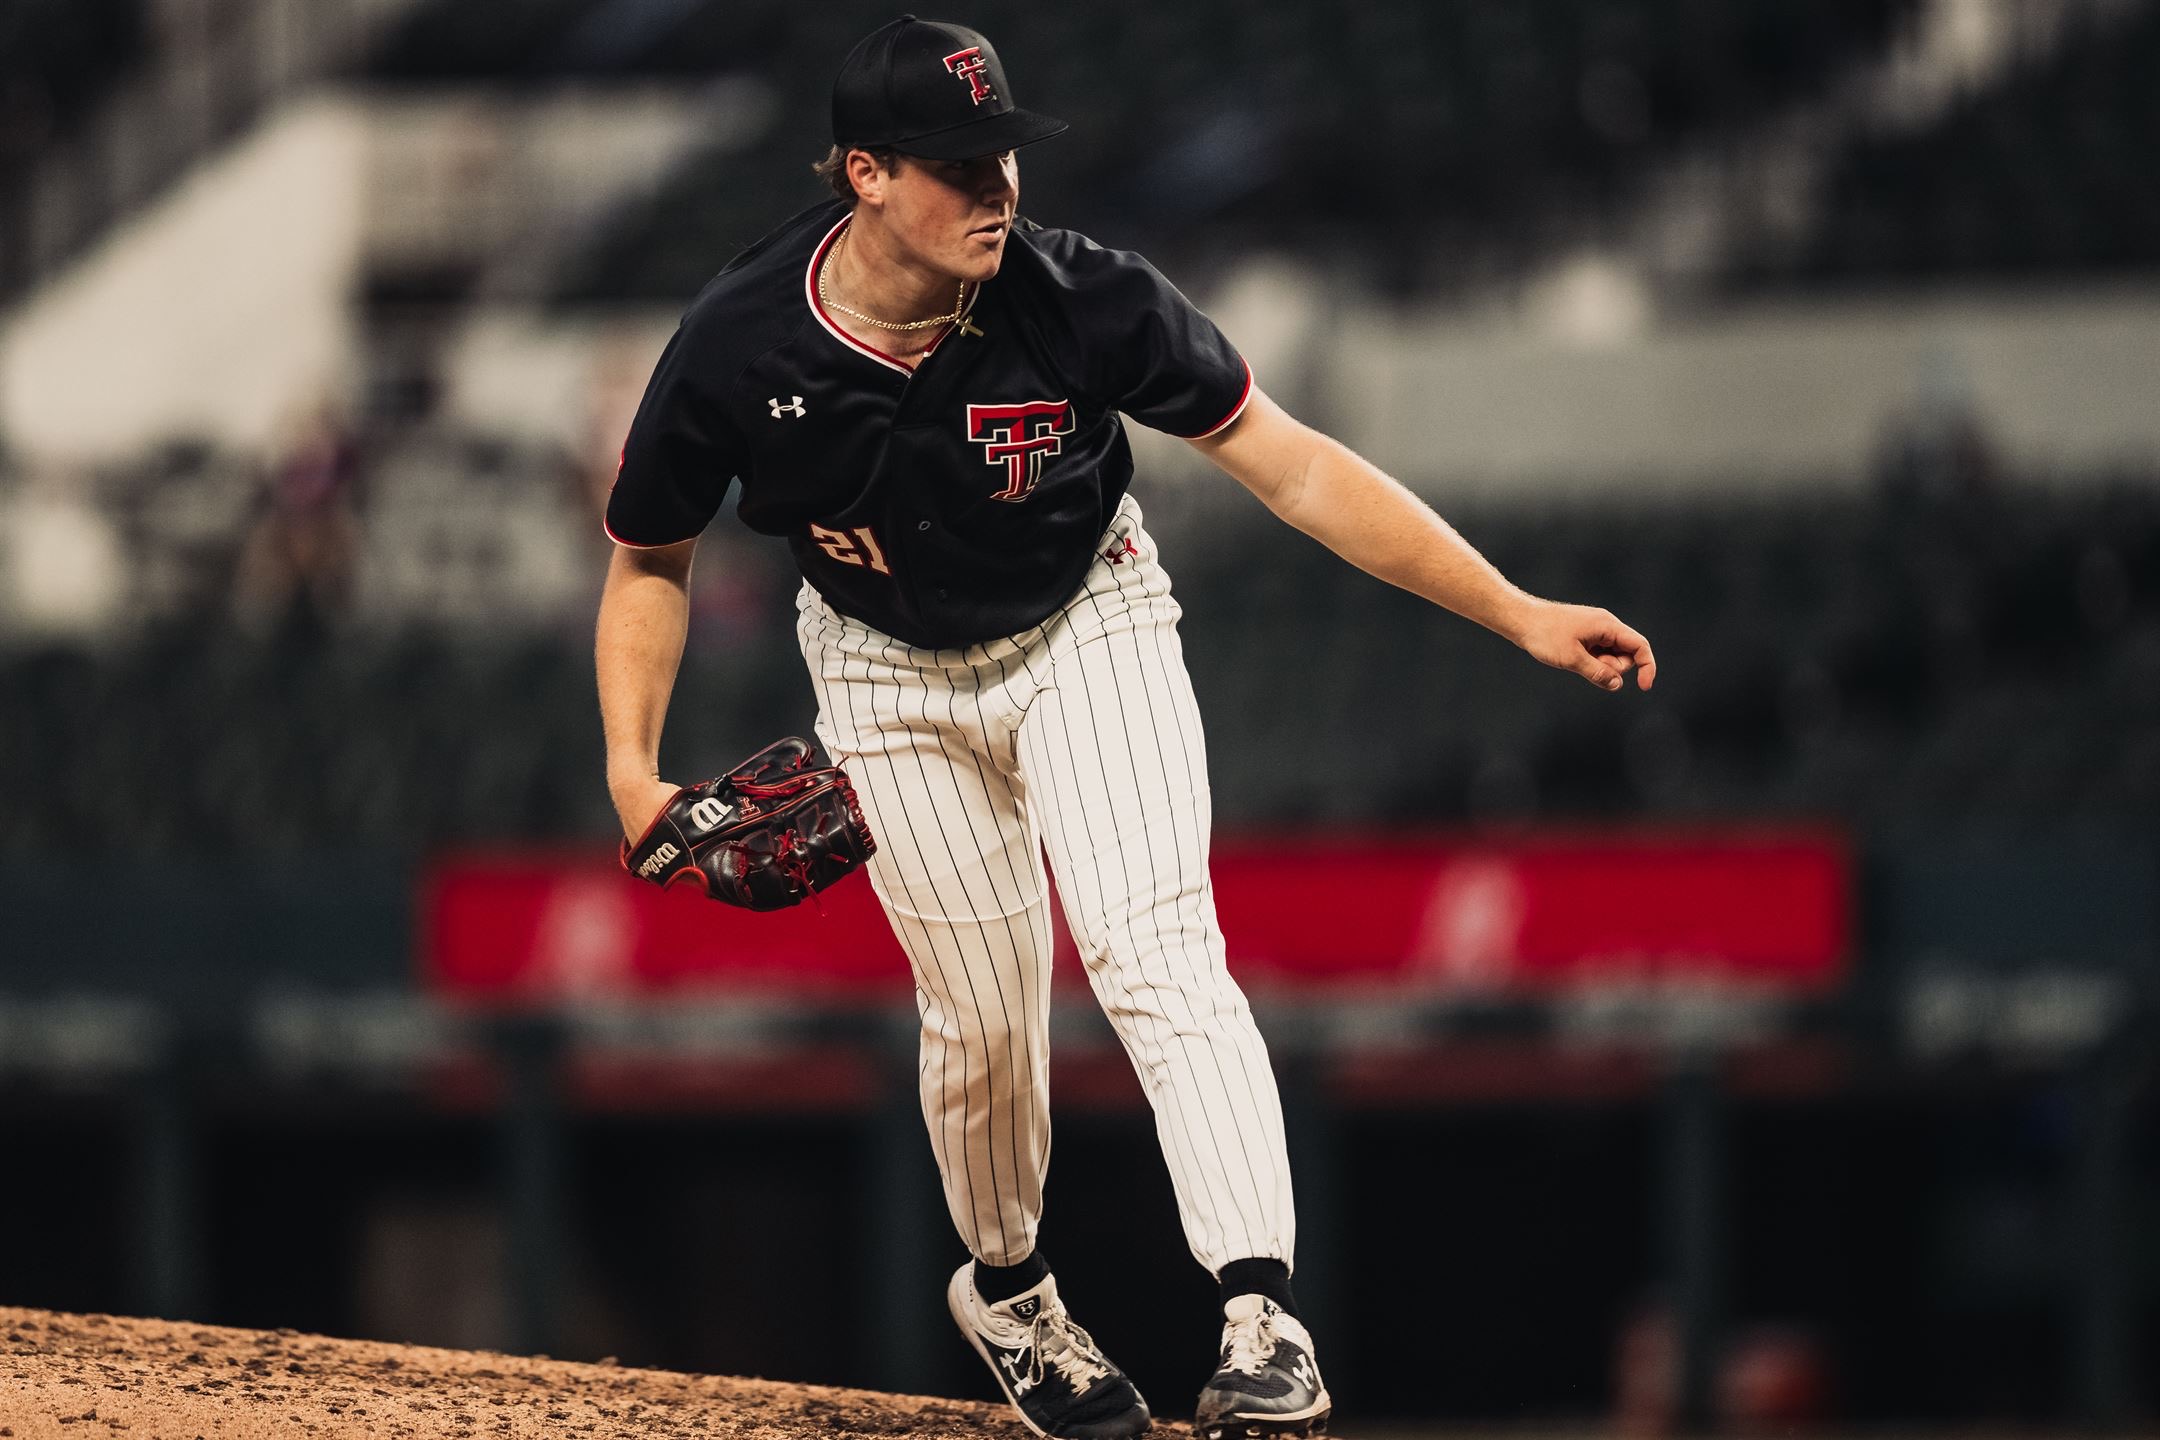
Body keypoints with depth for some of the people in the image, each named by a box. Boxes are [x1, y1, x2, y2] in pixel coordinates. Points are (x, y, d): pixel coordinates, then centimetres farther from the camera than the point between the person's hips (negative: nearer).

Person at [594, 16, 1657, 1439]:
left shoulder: (1079, 302, -28)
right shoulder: (735, 356, -25)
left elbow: (1292, 468, -24)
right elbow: (650, 560, -6)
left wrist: (1518, 613, -28)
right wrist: (631, 769, -17)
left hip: (1085, 628, -1)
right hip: (891, 671, 1)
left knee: (1156, 950, -21)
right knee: (984, 1016, 3)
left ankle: (1264, 1319, -29)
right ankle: (1007, 1291, 33)